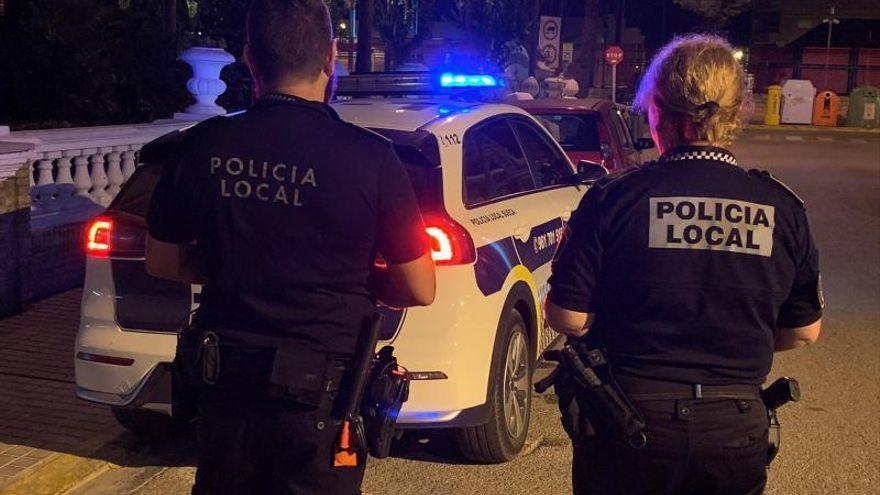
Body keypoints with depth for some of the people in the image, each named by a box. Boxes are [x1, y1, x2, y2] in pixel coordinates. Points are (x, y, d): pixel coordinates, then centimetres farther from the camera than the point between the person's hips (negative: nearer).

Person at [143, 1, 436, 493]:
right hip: (321, 397, -3)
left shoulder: (200, 148, -6)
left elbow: (163, 261, 8)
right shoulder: (370, 158, -16)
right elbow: (420, 290, -8)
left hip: (224, 384, 3)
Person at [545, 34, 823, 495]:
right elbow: (804, 331, 4)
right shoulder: (782, 208, -6)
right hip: (737, 435, 2)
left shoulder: (612, 198, -14)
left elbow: (567, 317, -11)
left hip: (627, 431, -2)